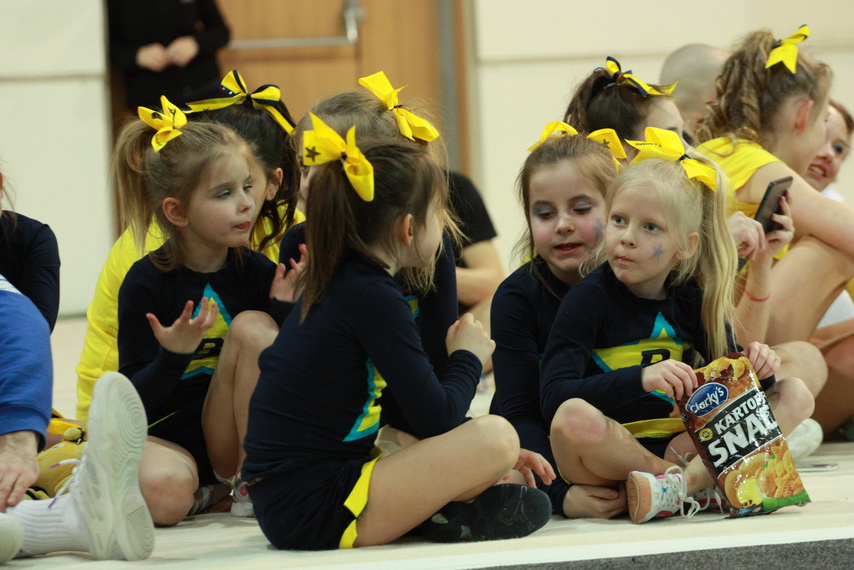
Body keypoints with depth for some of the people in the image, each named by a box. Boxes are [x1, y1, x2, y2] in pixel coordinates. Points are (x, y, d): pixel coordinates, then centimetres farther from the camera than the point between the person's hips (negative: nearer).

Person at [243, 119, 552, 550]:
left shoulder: (333, 284, 14)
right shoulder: (373, 297, -14)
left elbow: (405, 411, 23)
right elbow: (436, 420, -14)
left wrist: (487, 455, 16)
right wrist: (468, 357, 6)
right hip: (316, 512, -10)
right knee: (496, 437, -20)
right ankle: (447, 517, 1)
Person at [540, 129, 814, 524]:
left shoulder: (691, 300, 7)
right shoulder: (588, 299, -8)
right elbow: (554, 397, -20)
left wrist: (757, 367, -12)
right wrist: (641, 378, -33)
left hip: (679, 444, 6)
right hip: (609, 454, -5)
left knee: (795, 394, -2)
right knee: (573, 418, -37)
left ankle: (682, 482, -27)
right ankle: (704, 485, -21)